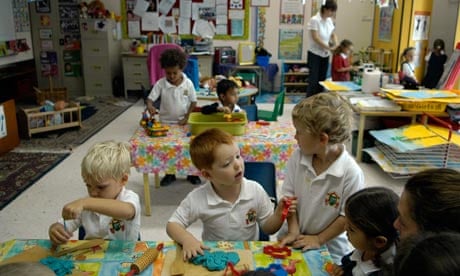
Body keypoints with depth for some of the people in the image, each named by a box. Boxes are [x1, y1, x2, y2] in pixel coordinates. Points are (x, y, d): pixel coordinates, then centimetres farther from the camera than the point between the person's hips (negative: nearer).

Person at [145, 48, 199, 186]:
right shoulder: (160, 84, -11)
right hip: (166, 123, 1)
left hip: (183, 123, 0)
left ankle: (191, 173, 27)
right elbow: (150, 98, -12)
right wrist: (150, 106, -35)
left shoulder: (188, 83, -10)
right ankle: (169, 174, 27)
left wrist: (186, 117, -11)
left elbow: (193, 102, -3)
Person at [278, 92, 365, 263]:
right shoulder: (297, 157, -11)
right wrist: (293, 231, -10)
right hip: (294, 238, 3)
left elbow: (348, 215, -14)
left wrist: (319, 239, -11)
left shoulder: (351, 173, -23)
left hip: (329, 246, -3)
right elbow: (289, 196, -3)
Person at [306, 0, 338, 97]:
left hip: (325, 55, 7)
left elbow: (333, 35, 14)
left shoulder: (329, 21, 6)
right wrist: (329, 47, -21)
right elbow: (315, 38, -20)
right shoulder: (314, 20, -16)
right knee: (313, 80, -6)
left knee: (322, 80, 9)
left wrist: (335, 45, -6)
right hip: (314, 54, -7)